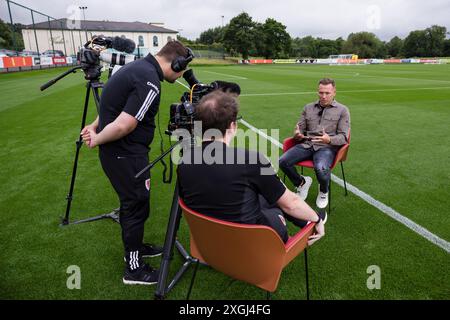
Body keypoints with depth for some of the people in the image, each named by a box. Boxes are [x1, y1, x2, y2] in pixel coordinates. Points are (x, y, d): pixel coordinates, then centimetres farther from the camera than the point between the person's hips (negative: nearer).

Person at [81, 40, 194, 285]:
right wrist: (96, 140, -11)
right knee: (136, 204, 3)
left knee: (134, 201, 21)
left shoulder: (139, 67, 9)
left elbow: (113, 104, 17)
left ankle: (135, 247, 40)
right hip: (125, 154, -10)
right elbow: (123, 126, -27)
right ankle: (134, 269, 19)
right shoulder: (150, 81, -24)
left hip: (121, 151, 10)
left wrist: (95, 127, 10)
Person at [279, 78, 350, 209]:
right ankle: (301, 183, 7)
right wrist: (297, 134, -10)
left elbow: (343, 137, 0)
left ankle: (324, 192, 1)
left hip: (327, 147, -3)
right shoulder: (308, 108, 17)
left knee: (321, 169, -36)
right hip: (306, 144, 4)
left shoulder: (342, 110, 7)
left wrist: (329, 139, -23)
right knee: (282, 162, -23)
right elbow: (299, 128, 16)